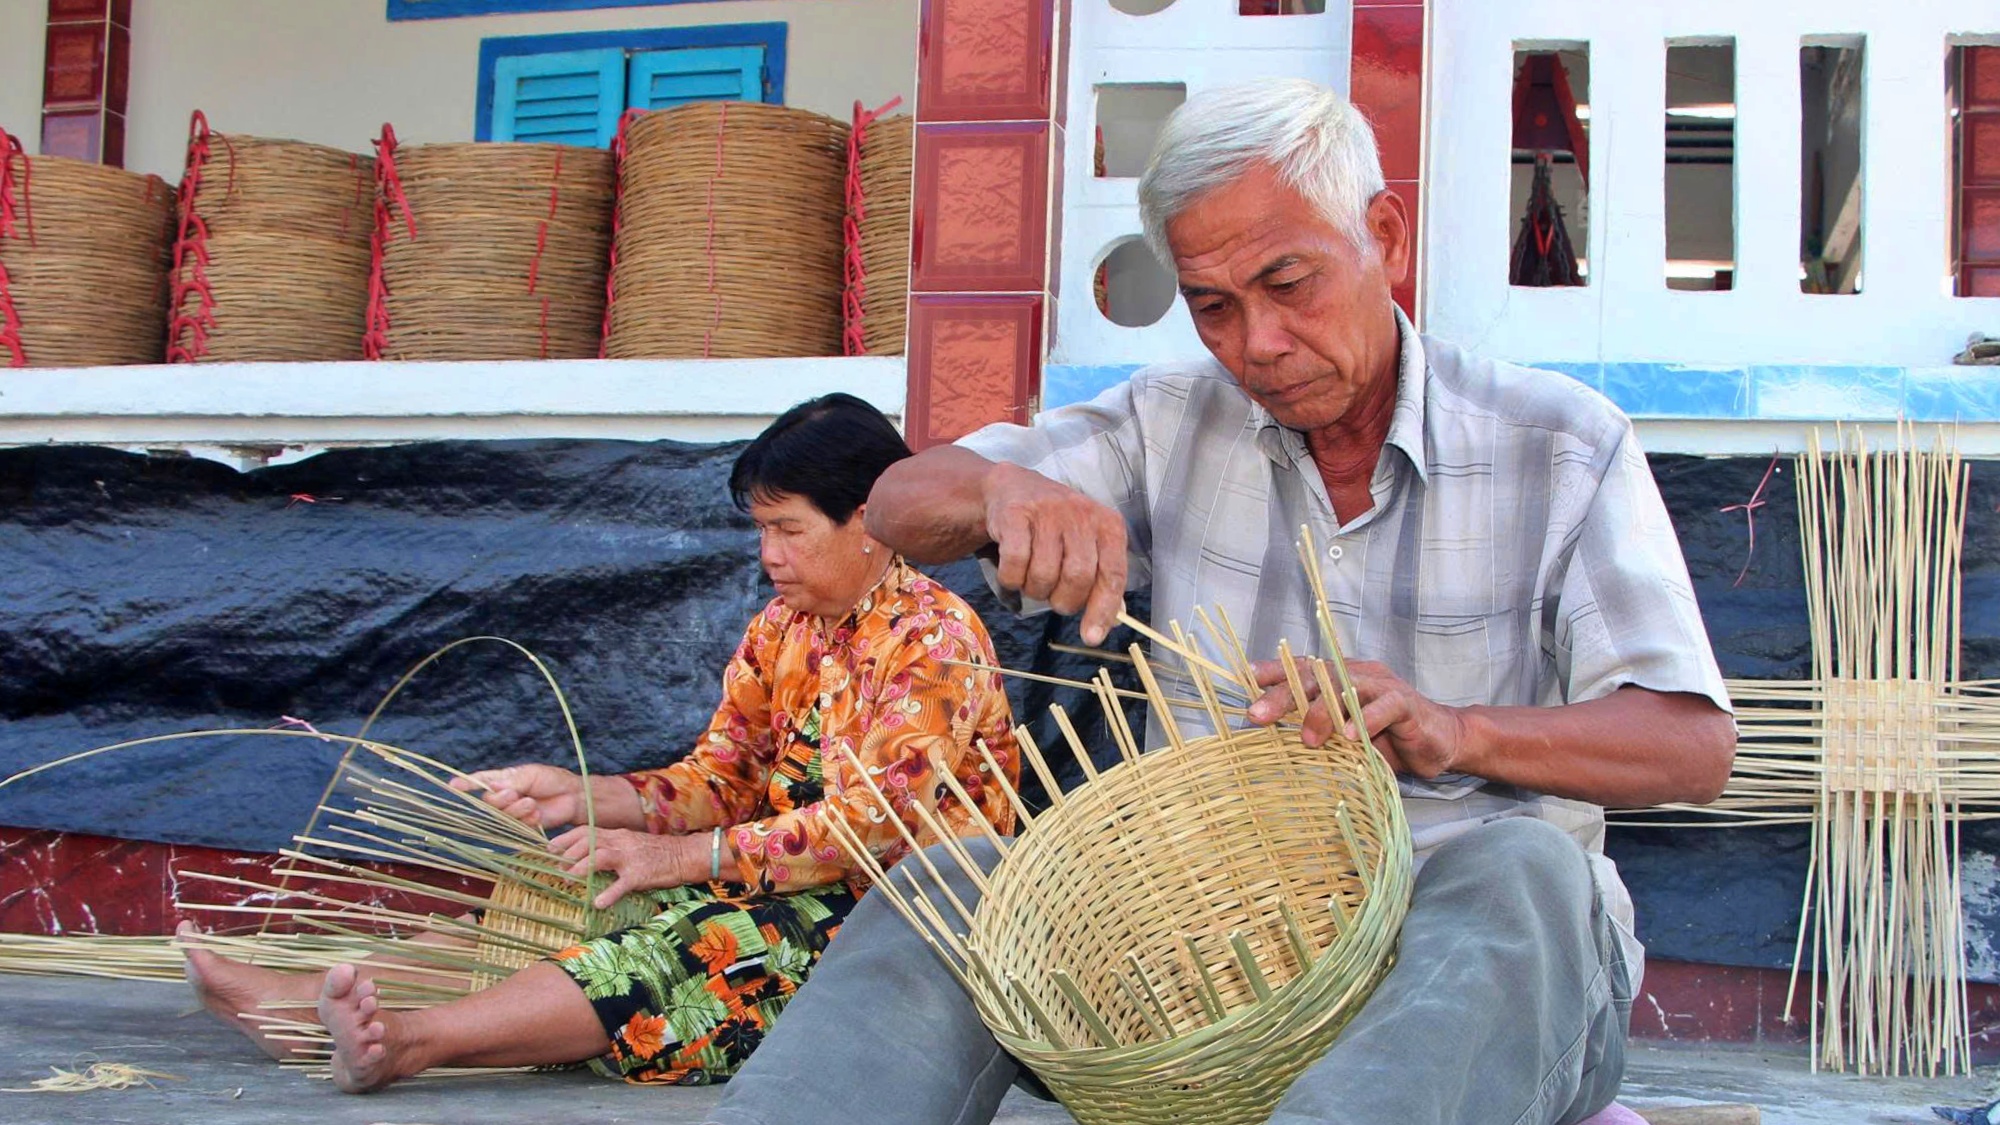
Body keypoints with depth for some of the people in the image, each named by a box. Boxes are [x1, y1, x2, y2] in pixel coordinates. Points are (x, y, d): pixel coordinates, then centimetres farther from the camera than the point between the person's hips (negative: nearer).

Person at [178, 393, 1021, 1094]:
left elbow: (869, 824, -21)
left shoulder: (935, 640, -13)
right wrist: (580, 795, -7)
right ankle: (315, 1000, -21)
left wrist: (678, 856, -23)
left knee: (711, 947, -34)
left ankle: (411, 1040, -47)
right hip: (783, 883, 8)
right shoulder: (783, 628, 13)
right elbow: (721, 779, 10)